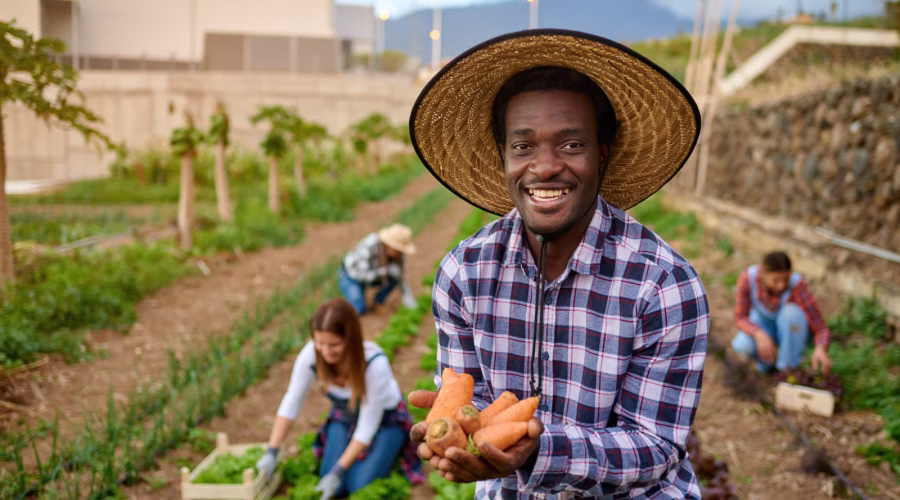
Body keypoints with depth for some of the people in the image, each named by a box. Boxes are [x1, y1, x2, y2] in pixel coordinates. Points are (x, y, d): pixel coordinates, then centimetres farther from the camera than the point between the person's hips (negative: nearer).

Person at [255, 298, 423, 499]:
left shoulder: (374, 364, -37)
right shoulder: (310, 355, -28)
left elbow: (368, 427, -28)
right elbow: (291, 403, -14)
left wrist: (338, 472, -26)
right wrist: (271, 452, -19)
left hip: (384, 421, -3)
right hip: (344, 419, 3)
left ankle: (393, 449, 11)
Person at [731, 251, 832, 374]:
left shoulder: (798, 285, -34)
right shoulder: (747, 277, -29)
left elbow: (821, 330, -32)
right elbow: (740, 318, -21)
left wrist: (820, 350, -53)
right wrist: (759, 334, -40)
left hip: (793, 327, -1)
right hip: (763, 324, 1)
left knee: (791, 311, -36)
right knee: (742, 346, -32)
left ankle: (788, 369, -17)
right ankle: (769, 358, 4)